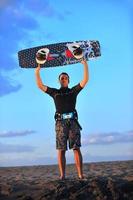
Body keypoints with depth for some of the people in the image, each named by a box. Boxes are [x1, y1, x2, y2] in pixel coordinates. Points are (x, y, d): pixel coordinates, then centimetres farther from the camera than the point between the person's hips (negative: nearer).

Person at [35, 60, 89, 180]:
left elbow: (85, 80, 8)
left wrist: (85, 65, 0)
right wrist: (37, 72, 3)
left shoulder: (73, 91, 18)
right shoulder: (55, 92, 19)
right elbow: (40, 85, 13)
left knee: (76, 148, -6)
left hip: (73, 121, 0)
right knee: (61, 150, -4)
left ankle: (81, 175, -9)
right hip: (60, 122, 1)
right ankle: (62, 175, -4)